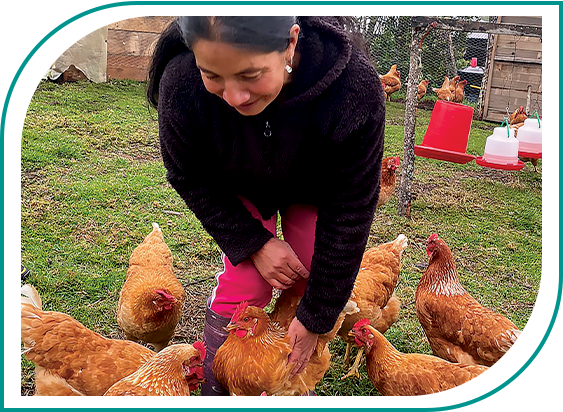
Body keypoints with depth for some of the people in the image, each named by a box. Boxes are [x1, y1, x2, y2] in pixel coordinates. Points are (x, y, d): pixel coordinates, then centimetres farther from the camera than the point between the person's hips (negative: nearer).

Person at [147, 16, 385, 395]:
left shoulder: (356, 87, -41)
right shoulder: (181, 84, -37)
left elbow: (350, 208, -29)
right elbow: (191, 179, -16)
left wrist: (316, 317, -23)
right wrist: (254, 243, -22)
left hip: (314, 189, 1)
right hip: (239, 190, 0)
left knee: (316, 283, -4)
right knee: (244, 285, -10)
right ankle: (218, 391, 14)